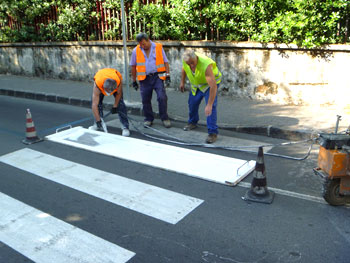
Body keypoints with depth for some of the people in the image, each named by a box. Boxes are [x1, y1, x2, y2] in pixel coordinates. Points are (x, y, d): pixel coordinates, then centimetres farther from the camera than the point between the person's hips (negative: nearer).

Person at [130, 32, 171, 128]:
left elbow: (165, 62, 4)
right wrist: (134, 81, 11)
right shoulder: (136, 51, 3)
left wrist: (167, 76, -4)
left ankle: (165, 118, 5)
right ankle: (148, 119, 21)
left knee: (162, 97, -10)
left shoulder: (158, 47, 1)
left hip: (157, 77, -1)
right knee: (145, 100, 4)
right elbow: (133, 66, 11)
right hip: (145, 79, 2)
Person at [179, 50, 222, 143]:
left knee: (211, 107, -20)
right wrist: (182, 82, 8)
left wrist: (209, 105, -48)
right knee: (192, 102, 14)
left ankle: (212, 133, -15)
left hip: (211, 82, -6)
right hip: (196, 83, 6)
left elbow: (213, 86, -45)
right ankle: (192, 122, 40)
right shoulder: (185, 59, -24)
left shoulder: (206, 65, -43)